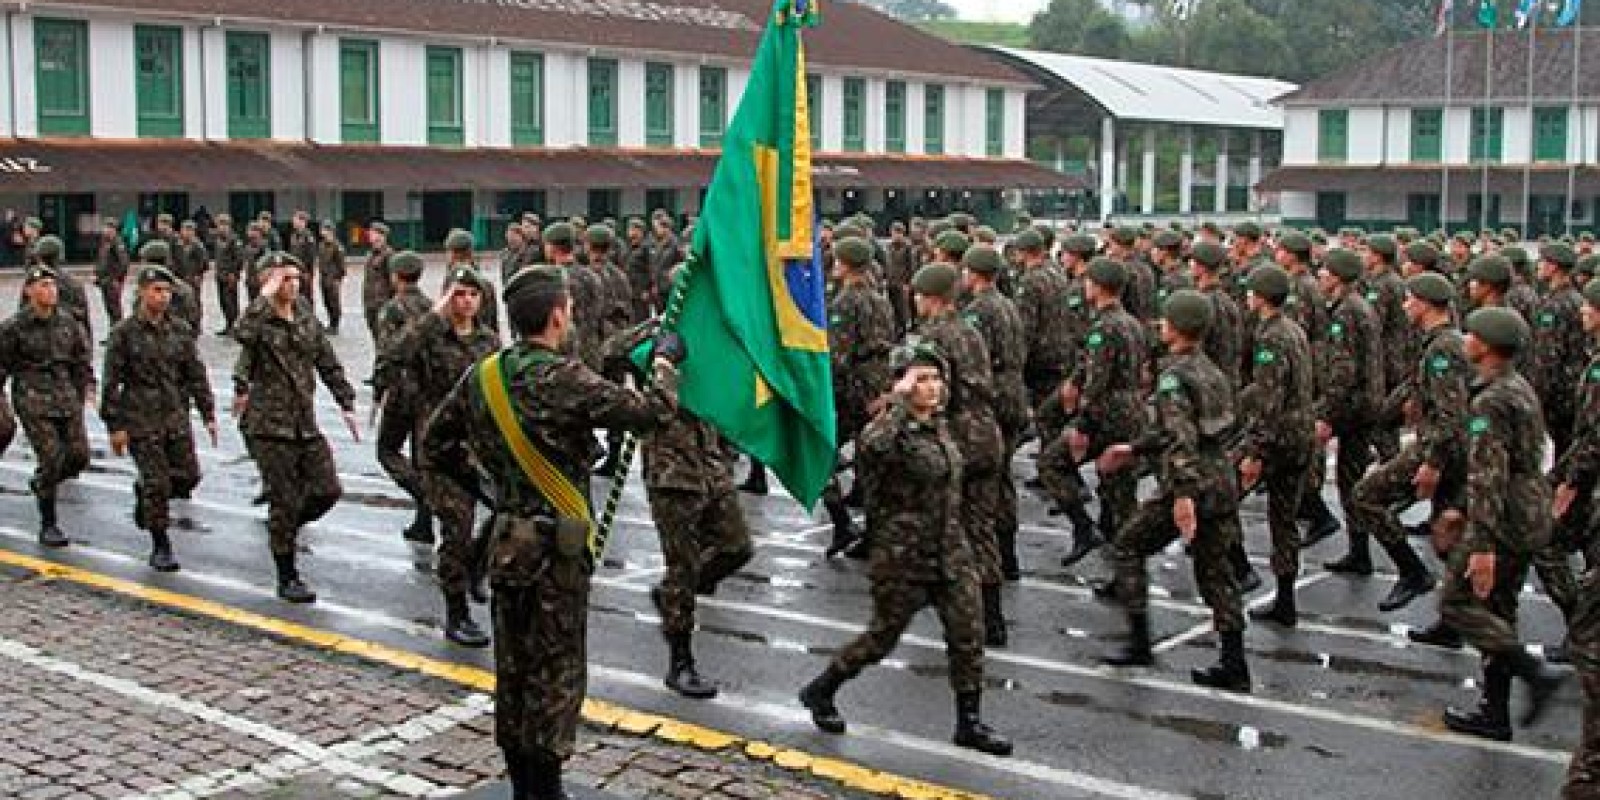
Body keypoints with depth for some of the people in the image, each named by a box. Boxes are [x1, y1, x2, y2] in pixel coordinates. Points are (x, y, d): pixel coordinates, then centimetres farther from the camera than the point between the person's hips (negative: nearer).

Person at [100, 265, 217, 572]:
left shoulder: (180, 329, 5)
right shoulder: (125, 332, -6)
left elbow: (196, 374, 9)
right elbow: (111, 382, -5)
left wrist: (208, 415, 4)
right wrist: (115, 426, -8)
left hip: (176, 414, 4)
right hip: (140, 418, -4)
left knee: (188, 475, 1)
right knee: (157, 483, -5)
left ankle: (144, 492, 32)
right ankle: (161, 548, 8)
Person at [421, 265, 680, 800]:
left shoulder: (483, 376, 1)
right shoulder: (565, 380, -20)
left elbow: (436, 441, 12)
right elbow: (652, 413, -19)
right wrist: (665, 364, -2)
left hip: (505, 540, 7)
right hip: (558, 546, -7)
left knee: (512, 666, 15)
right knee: (556, 670, 3)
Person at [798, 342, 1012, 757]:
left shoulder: (941, 424, 8)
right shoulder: (891, 428, -16)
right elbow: (872, 446, -41)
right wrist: (899, 400, -35)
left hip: (952, 550, 7)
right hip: (904, 554, -6)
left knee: (968, 635, 2)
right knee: (883, 635, 7)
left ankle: (969, 723, 13)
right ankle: (820, 691, 28)